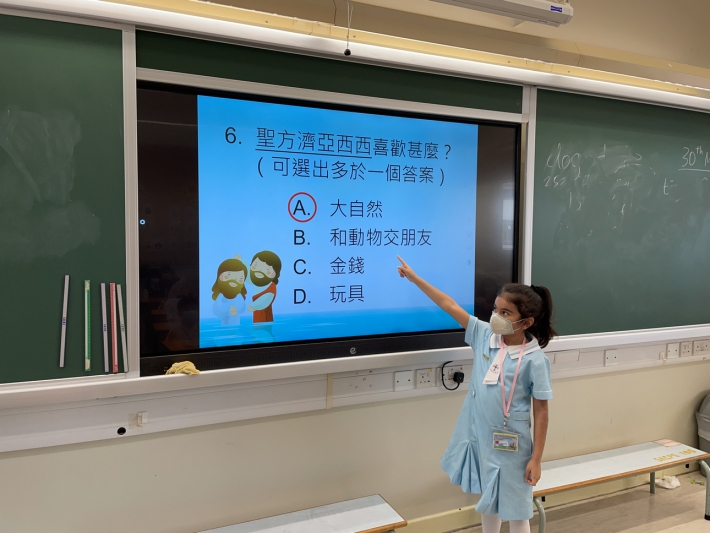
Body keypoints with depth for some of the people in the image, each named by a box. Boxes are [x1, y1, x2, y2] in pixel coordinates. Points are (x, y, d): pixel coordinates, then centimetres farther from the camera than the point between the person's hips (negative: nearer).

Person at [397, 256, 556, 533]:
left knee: (513, 508, 11)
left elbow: (540, 411, -11)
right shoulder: (484, 335, -7)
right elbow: (451, 306, -4)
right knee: (487, 500, 23)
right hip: (478, 435, 5)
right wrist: (414, 278, -2)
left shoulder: (534, 360, -17)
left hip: (509, 443, -4)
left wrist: (536, 459, -10)